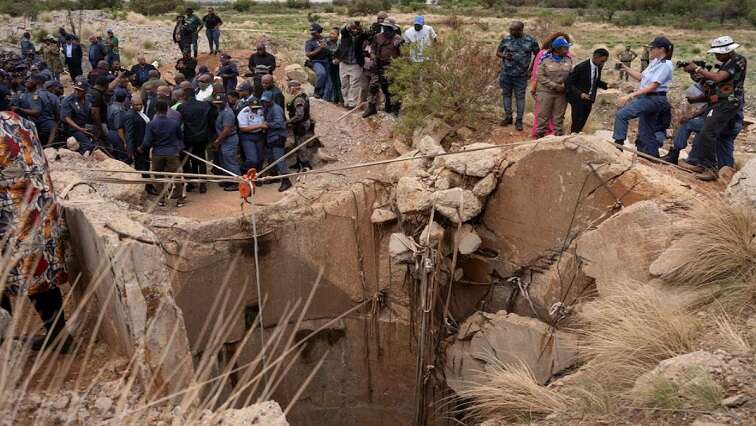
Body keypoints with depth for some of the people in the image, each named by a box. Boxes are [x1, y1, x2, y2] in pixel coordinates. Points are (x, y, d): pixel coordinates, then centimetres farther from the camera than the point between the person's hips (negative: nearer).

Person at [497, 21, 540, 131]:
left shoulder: (530, 41, -3)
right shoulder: (506, 39, 1)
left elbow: (537, 55, 8)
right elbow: (498, 52, 11)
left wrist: (531, 69, 2)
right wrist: (504, 56, -12)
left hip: (521, 75, -2)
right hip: (506, 73, 2)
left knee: (520, 97, 1)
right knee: (506, 94, 10)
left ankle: (519, 120, 9)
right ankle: (508, 117, 23)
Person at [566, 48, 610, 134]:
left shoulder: (599, 67, 0)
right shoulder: (581, 67, -21)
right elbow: (568, 83, -19)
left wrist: (606, 85, -2)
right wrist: (580, 94, -30)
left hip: (589, 100, 7)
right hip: (578, 99, -6)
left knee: (582, 124, 13)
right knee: (577, 124, -4)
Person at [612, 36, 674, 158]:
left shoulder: (665, 65, -14)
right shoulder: (655, 62, 13)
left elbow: (653, 86, -21)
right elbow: (641, 77, 19)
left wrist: (630, 95, -25)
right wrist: (626, 69, 8)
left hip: (654, 99, -10)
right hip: (647, 98, 10)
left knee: (621, 114, -22)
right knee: (646, 133, 14)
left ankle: (618, 142, -20)